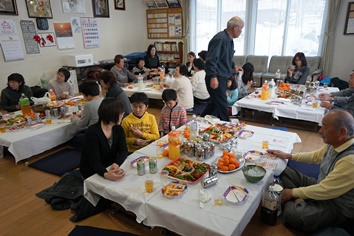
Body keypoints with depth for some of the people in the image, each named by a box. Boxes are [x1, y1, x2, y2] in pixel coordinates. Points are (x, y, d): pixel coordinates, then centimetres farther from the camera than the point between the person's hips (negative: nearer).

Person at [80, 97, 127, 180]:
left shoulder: (118, 129, -3)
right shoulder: (92, 132, -21)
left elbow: (123, 151, -12)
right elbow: (95, 162, -27)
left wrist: (115, 164, -33)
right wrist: (106, 175, -47)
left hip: (110, 169, 6)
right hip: (92, 173, -6)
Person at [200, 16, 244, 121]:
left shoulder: (229, 40, 14)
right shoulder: (220, 39, -19)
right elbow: (211, 60, -25)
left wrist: (234, 66, 13)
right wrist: (213, 77, -29)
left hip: (223, 77, 10)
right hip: (216, 78, -10)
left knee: (215, 103, 20)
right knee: (222, 105, -2)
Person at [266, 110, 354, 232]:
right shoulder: (335, 143, -7)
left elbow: (324, 191, -27)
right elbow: (316, 155, 14)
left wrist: (293, 192, -14)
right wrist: (288, 155, 12)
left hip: (337, 208, -8)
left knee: (293, 215, -33)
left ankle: (292, 204, -2)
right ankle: (299, 202, -6)